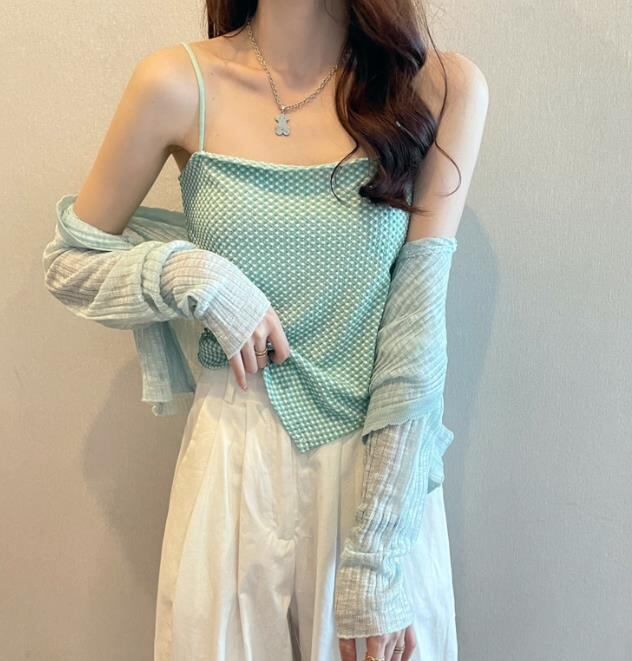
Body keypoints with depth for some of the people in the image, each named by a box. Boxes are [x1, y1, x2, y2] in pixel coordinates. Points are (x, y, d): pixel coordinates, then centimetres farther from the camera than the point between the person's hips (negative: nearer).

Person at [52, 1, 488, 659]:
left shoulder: (443, 87, -5)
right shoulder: (179, 83, -5)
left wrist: (375, 557, -12)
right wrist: (190, 273, -15)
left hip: (385, 457, 1)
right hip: (237, 457, 1)